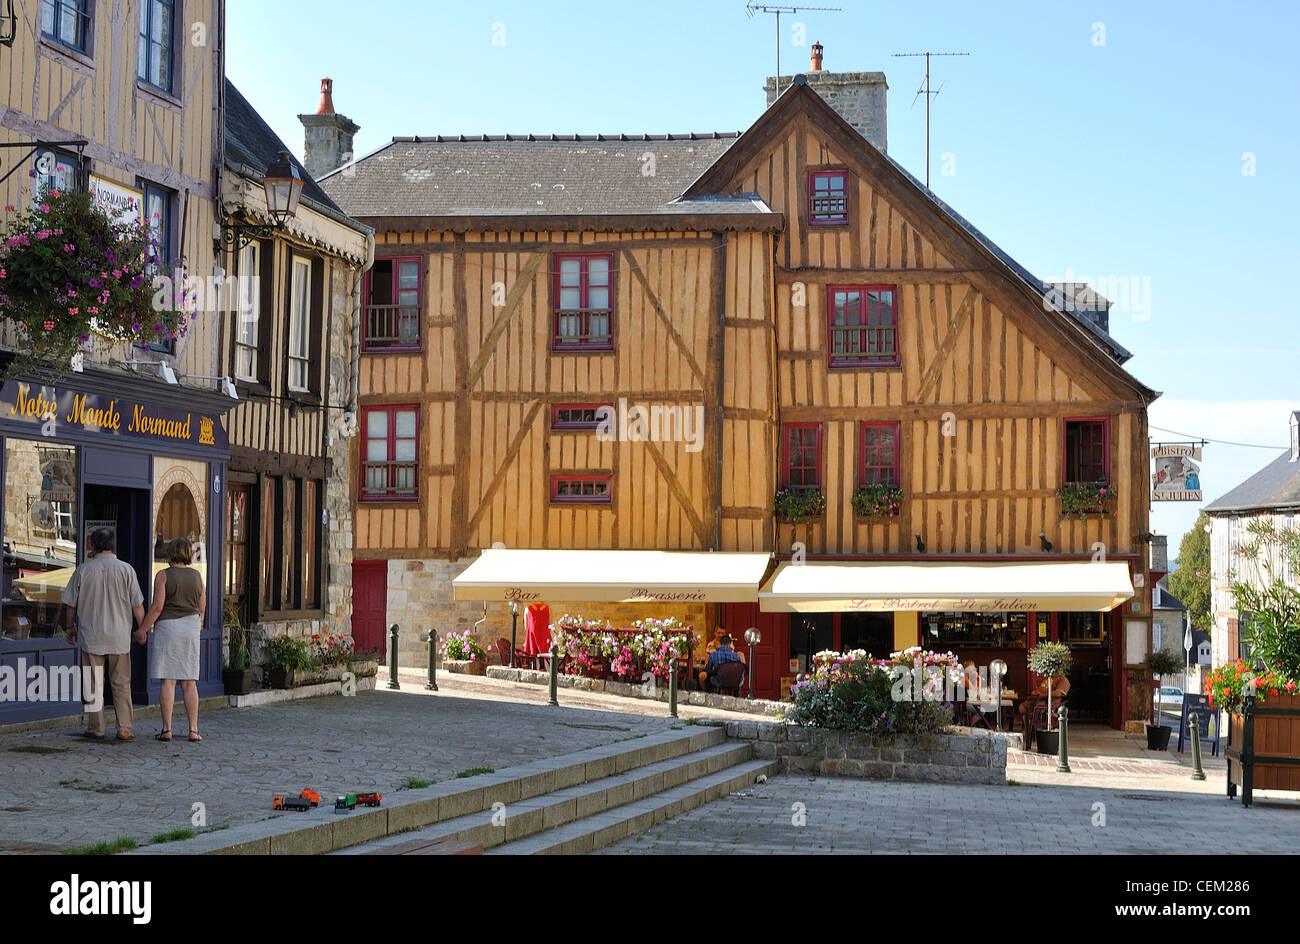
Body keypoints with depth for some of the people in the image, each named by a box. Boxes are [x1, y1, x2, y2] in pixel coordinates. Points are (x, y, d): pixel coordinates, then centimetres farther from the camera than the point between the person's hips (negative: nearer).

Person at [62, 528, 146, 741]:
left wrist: (69, 627, 19)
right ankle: (124, 729, 3)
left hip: (91, 636, 0)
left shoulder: (83, 570, -3)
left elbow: (71, 604, 4)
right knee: (121, 684, 6)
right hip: (119, 636, 0)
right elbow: (137, 605, -2)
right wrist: (142, 629, 11)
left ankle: (96, 728, 8)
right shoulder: (126, 570, -4)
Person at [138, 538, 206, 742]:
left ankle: (166, 729, -5)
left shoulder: (163, 576, -6)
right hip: (191, 628, 4)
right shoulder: (197, 576, 7)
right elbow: (202, 608, 10)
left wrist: (143, 629, -4)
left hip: (167, 627, -4)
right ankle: (193, 730, 2)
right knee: (189, 682, 6)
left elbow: (157, 606, -11)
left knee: (168, 681, -3)